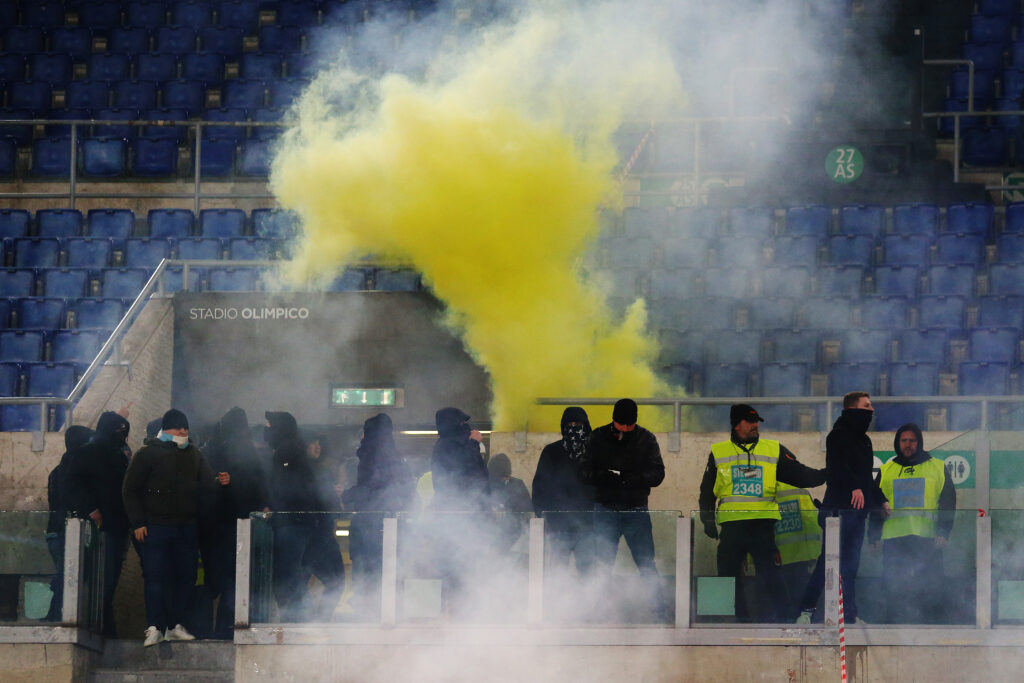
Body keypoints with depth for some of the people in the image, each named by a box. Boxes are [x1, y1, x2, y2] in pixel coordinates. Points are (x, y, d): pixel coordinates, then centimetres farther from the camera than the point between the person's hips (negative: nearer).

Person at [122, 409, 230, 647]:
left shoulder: (193, 455, 13)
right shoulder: (148, 454, -2)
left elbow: (205, 481, 8)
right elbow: (131, 490, -1)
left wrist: (219, 480, -16)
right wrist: (137, 523, -7)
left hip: (187, 527, 5)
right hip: (156, 526, -5)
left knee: (185, 576, 5)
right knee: (155, 576, -8)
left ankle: (175, 625, 13)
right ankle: (155, 627, -7)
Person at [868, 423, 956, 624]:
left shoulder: (937, 468, 9)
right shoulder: (886, 471, 16)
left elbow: (948, 502, 5)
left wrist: (943, 532, -6)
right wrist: (873, 536, 8)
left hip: (927, 539, -2)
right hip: (893, 539, 2)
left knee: (929, 590, -3)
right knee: (895, 590, -1)